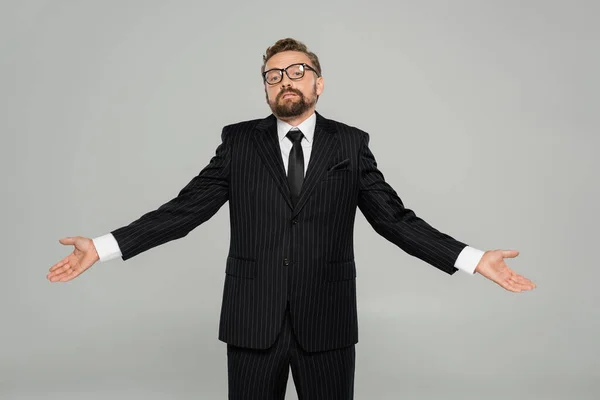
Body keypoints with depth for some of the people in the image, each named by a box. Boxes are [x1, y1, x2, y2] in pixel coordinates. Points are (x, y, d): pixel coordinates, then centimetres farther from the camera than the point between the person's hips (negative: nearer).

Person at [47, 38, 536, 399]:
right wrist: (102, 247, -7)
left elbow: (394, 218, 2)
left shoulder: (351, 144, 3)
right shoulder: (239, 141, 4)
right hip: (253, 321, 0)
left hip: (326, 322, 0)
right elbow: (185, 209, 0)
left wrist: (473, 258, -8)